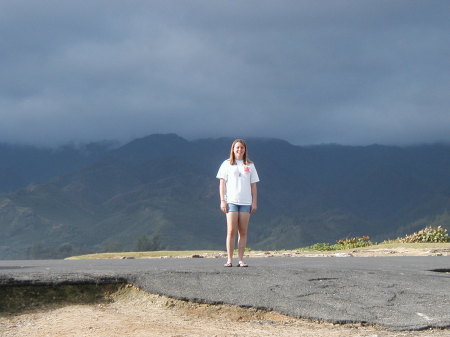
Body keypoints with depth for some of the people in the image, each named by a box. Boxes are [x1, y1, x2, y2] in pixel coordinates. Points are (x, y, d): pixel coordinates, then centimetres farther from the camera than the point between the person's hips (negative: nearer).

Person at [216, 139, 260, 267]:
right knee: (231, 231, -7)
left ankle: (240, 260, 3)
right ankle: (229, 260, -5)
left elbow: (253, 185, 12)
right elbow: (222, 183, 5)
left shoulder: (249, 165, 12)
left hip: (246, 202, 2)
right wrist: (222, 201, -3)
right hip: (231, 202, -2)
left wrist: (254, 202, 5)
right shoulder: (227, 164, 7)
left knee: (243, 232, 0)